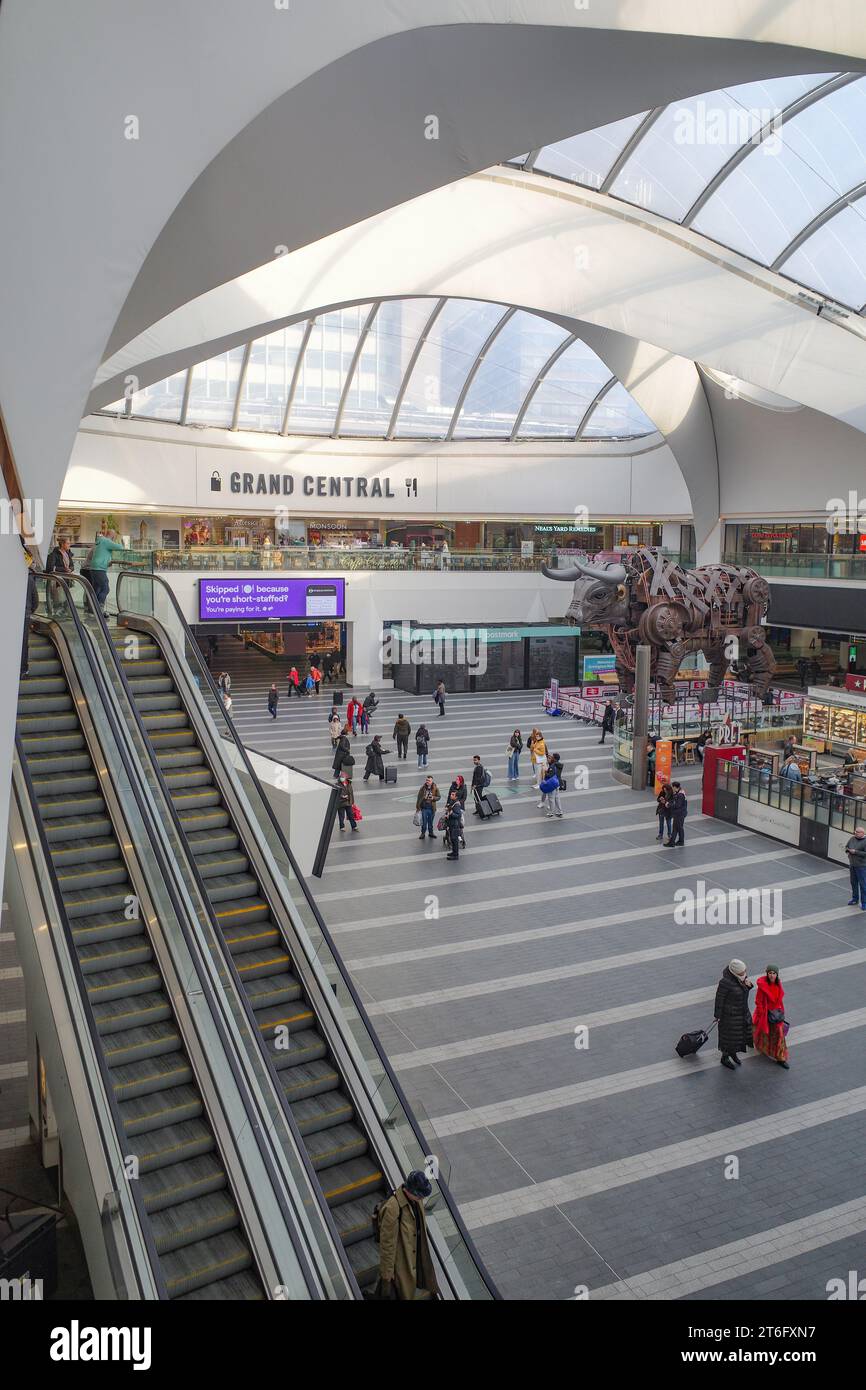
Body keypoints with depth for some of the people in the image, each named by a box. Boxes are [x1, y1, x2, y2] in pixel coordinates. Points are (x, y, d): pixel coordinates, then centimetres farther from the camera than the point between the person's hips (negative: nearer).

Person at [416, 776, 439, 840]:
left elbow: (438, 797, 0)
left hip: (432, 808, 1)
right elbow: (419, 797, -1)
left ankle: (431, 832, 32)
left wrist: (433, 798, -21)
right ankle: (423, 833, 23)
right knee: (424, 821, 7)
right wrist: (417, 806, -1)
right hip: (424, 808, 0)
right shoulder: (422, 788, -7)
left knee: (430, 821, 15)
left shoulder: (435, 788, -6)